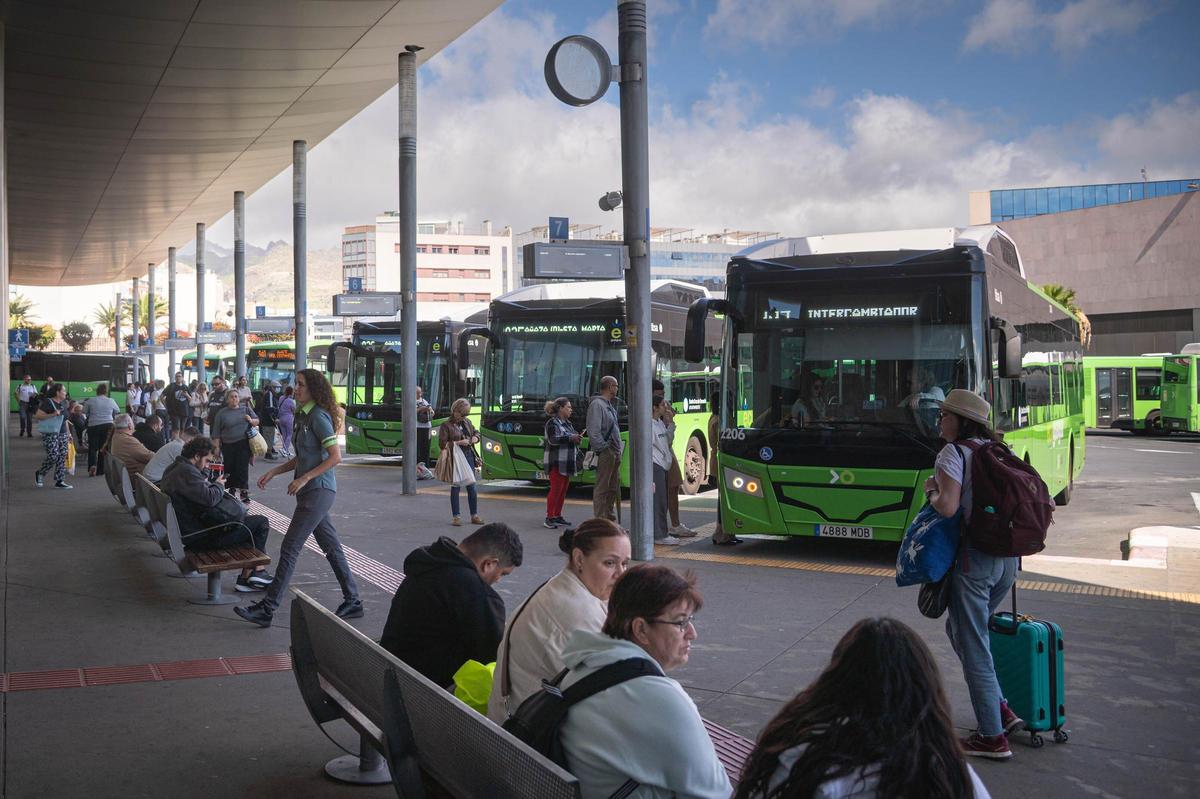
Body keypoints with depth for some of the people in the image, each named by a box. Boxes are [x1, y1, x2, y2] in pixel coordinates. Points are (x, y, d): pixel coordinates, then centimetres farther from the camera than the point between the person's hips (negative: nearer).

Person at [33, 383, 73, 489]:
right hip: (50, 434, -8)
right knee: (53, 456, -11)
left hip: (62, 433, 8)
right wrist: (52, 414, -24)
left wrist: (68, 433, 19)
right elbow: (38, 416, -16)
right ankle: (39, 473, 14)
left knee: (62, 457, 3)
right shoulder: (48, 403, -11)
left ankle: (60, 481, 7)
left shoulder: (63, 403, 13)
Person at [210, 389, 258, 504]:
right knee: (229, 468, 4)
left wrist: (251, 420, -6)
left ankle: (244, 493, -2)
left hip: (243, 444, -1)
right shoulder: (221, 413, 5)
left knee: (242, 468, -6)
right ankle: (231, 489, 20)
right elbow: (216, 433, 5)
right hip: (228, 445, 1)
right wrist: (216, 447, -1)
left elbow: (257, 422, 17)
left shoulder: (246, 410, 9)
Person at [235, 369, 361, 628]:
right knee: (331, 548, 13)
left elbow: (335, 457, -19)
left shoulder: (319, 416, -14)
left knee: (289, 548, -9)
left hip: (318, 491, -10)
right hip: (309, 491, 10)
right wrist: (273, 472, 12)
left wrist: (304, 479, -19)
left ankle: (267, 610, -7)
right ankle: (352, 601, 20)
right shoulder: (303, 416, 16)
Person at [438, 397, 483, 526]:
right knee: (455, 487, 2)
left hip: (469, 456, 5)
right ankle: (456, 516, 9)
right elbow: (442, 444, -13)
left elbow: (476, 433, 26)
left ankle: (474, 515, 17)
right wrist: (458, 443, -18)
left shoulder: (467, 422, 11)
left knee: (471, 486, 8)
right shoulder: (446, 425, -7)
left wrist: (475, 438, 2)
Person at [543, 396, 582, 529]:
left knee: (563, 490, 10)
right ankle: (549, 518, -7)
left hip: (567, 462, 9)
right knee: (555, 489, -10)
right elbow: (553, 439, -22)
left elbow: (571, 439, 26)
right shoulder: (552, 423, -9)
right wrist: (570, 438, -26)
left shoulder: (567, 423, 18)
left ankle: (557, 516, 18)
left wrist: (577, 438, 5)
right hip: (556, 462, -9)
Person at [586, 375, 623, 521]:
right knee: (602, 487, -7)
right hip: (605, 453, -10)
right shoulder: (597, 404, -11)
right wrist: (603, 448, -19)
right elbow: (593, 430, -19)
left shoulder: (609, 405, 20)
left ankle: (609, 519, 20)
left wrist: (618, 448, 15)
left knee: (613, 487, 13)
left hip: (614, 453, 10)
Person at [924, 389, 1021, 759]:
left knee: (973, 646, 3)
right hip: (1008, 560, 8)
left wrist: (930, 491, 0)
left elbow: (948, 507, -20)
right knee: (959, 629, 24)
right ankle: (1001, 710, 21)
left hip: (973, 559, -8)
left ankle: (993, 736, 9)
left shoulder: (954, 453, -9)